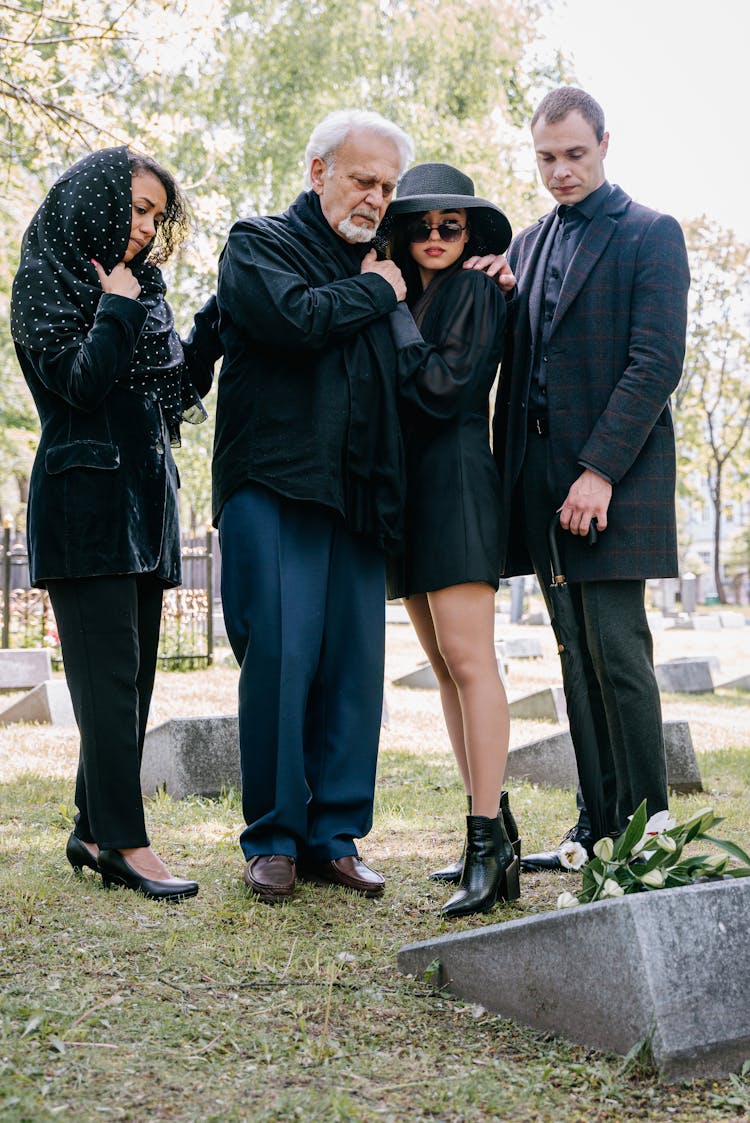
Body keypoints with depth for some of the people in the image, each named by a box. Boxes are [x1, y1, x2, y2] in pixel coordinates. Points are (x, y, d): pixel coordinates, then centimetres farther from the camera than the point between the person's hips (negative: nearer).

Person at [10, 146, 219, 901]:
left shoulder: (140, 288, 20)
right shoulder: (46, 281, -1)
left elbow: (180, 387, 16)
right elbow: (78, 380, -16)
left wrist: (216, 322, 7)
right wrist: (118, 308, -7)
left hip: (144, 499, 8)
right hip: (85, 500, -7)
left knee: (131, 677, 6)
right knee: (110, 672, -10)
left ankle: (94, 831, 14)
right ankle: (125, 844, -8)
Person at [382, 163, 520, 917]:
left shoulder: (476, 290, 0)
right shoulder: (401, 293, 19)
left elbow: (448, 383, -12)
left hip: (453, 476, -8)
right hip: (401, 484, 8)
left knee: (468, 659, -14)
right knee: (445, 666, 6)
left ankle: (489, 848, -15)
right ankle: (493, 825, 12)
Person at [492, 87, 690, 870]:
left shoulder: (650, 235, 0)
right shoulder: (526, 246, 19)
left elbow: (656, 363, -10)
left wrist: (600, 471, -17)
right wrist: (509, 476, 3)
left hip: (613, 478, -6)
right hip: (544, 480, 6)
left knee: (616, 650, -9)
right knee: (578, 657, 7)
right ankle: (598, 826, 14)